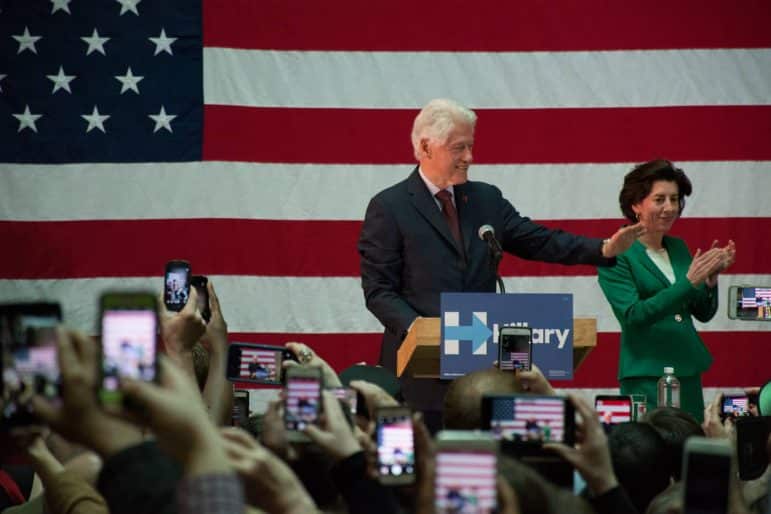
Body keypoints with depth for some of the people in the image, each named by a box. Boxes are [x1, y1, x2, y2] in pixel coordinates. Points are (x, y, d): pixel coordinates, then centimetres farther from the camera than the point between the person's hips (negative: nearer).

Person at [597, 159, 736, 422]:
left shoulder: (678, 248, 12)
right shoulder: (617, 255, -7)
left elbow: (704, 313, 14)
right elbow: (633, 315, -18)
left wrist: (711, 277, -6)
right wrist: (689, 282, -22)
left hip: (688, 372, 6)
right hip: (646, 377, -6)